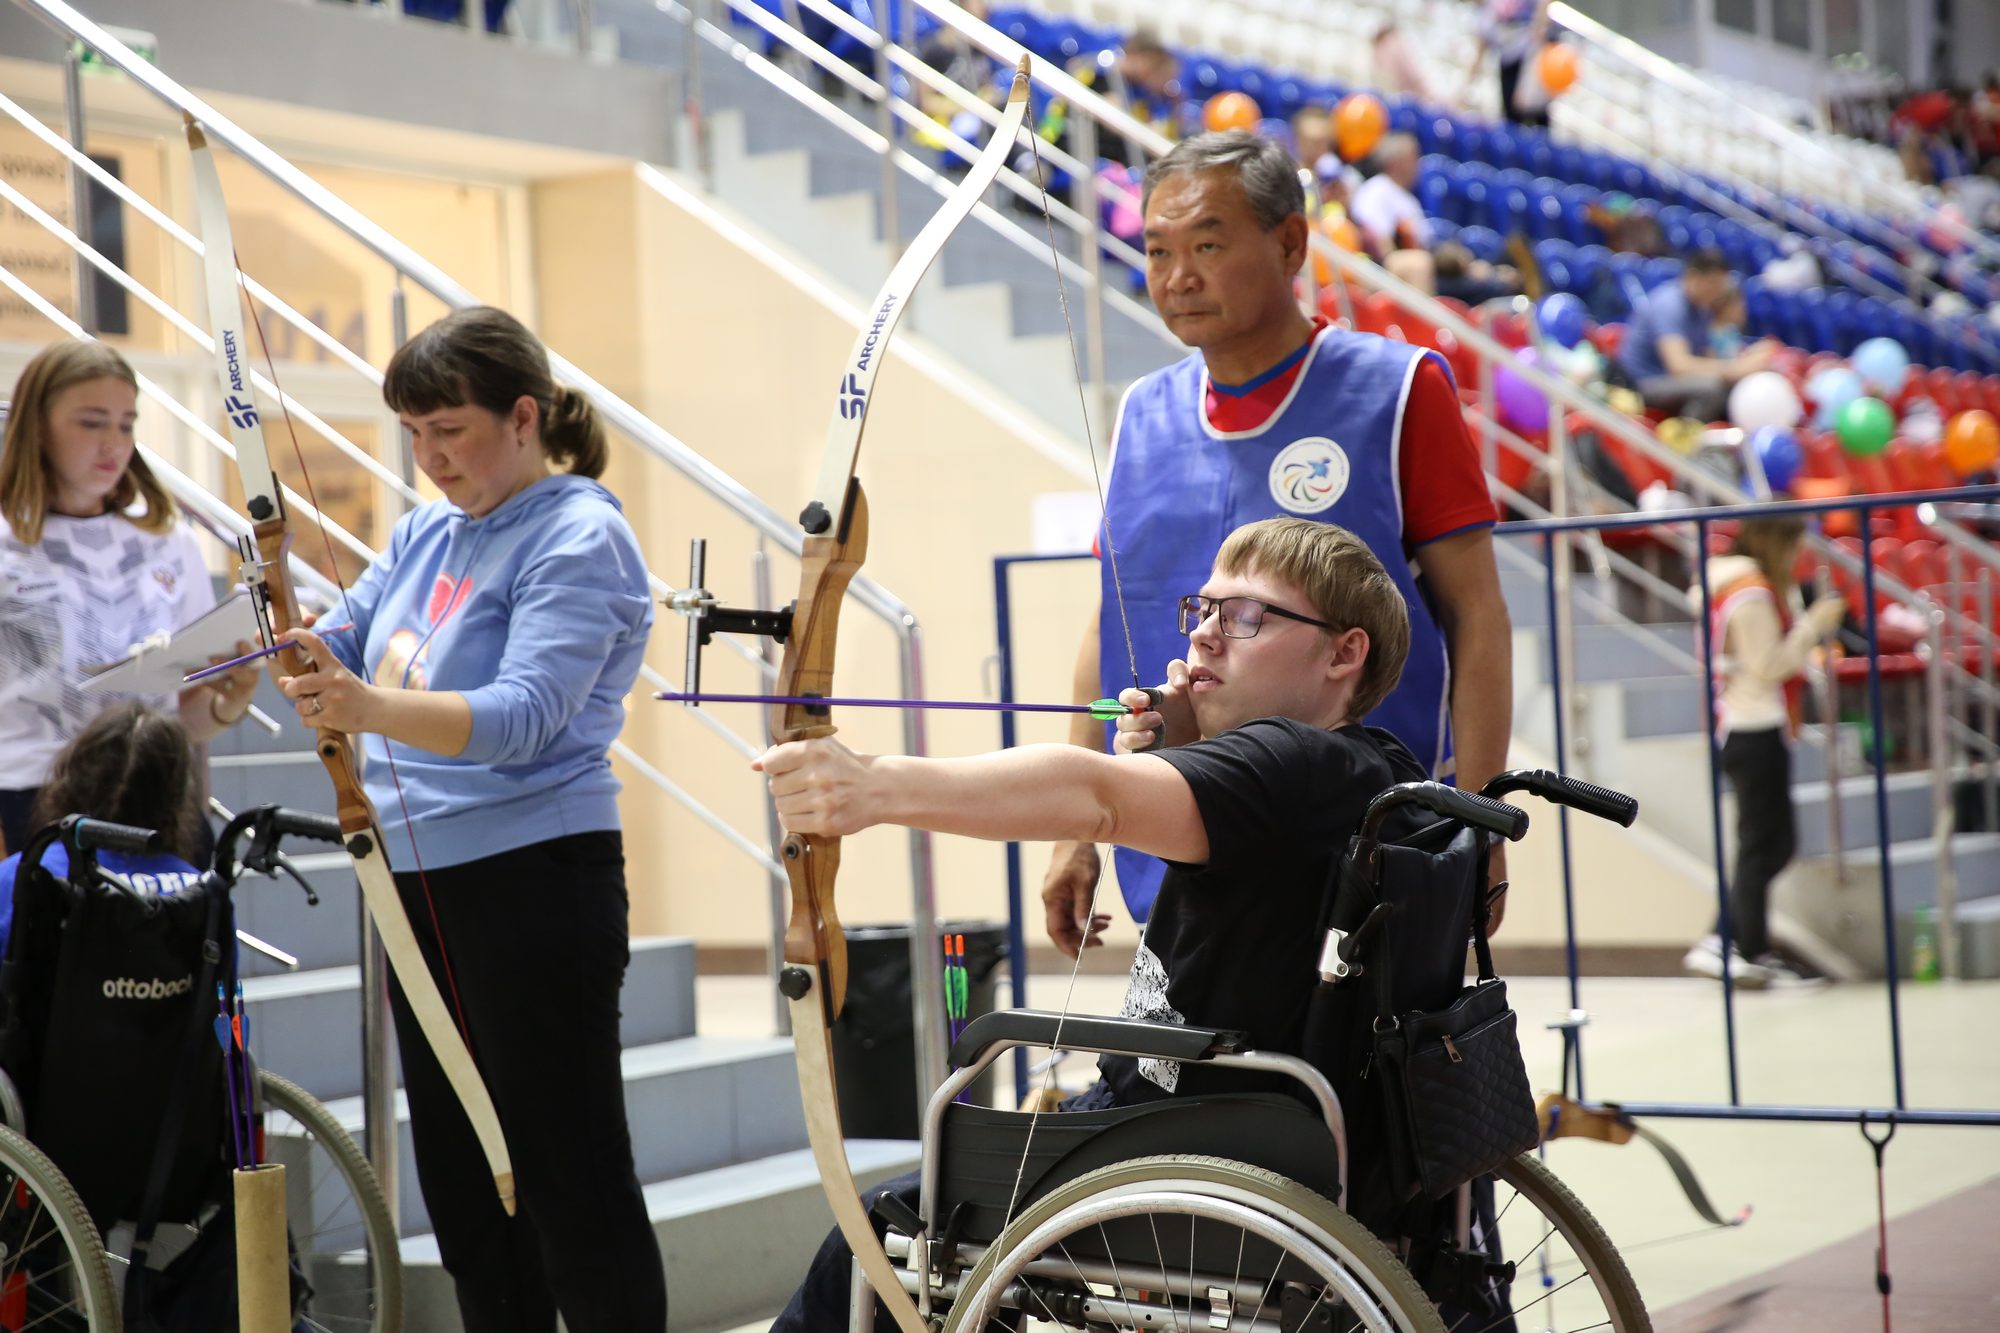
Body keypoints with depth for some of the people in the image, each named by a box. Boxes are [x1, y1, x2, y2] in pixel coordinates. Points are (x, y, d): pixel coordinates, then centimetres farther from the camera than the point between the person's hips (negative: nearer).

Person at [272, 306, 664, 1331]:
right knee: (460, 1181, 14)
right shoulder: (425, 536, 13)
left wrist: (374, 707, -39)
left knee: (571, 1181, -5)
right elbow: (341, 651, 14)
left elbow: (523, 714, -24)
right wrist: (285, 654, -9)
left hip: (532, 888, -9)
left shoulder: (578, 538, -12)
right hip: (418, 885, 9)